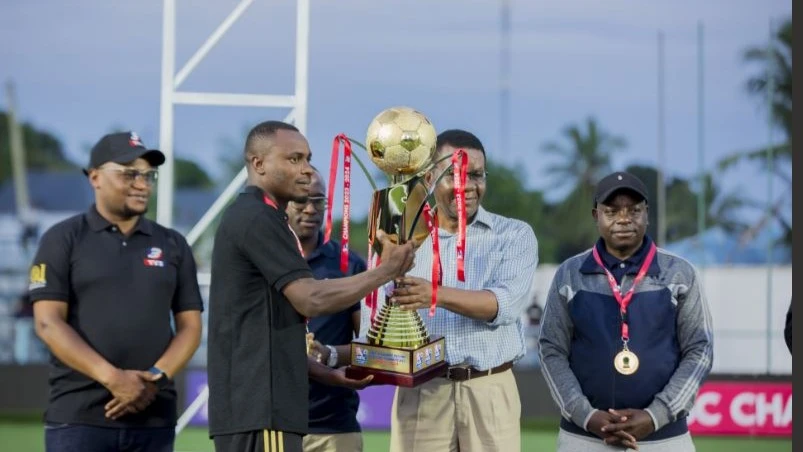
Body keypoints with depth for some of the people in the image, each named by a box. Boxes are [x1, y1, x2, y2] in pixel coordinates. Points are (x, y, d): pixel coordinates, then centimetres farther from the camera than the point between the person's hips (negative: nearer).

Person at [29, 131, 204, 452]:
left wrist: (156, 378, -9)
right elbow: (48, 323, -5)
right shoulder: (63, 240, 4)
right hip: (78, 417, -3)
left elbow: (190, 326, 10)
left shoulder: (172, 245, 14)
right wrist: (113, 378, -16)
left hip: (154, 418, 3)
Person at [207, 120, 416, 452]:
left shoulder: (247, 218, 22)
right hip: (259, 405, -11)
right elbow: (311, 300, -17)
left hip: (250, 403, 11)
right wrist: (385, 272, -10)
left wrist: (328, 374, 20)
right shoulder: (257, 218, -10)